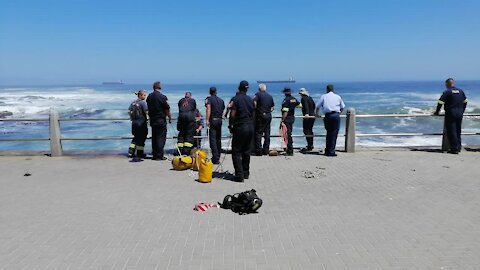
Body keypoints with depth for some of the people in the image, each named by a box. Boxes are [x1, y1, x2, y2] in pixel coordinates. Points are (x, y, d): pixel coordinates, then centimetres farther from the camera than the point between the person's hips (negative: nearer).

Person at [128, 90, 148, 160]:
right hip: (142, 123, -7)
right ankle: (140, 153, 9)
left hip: (134, 123, 7)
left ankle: (131, 152, 14)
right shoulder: (143, 102, -13)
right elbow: (147, 112, -20)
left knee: (136, 137, 17)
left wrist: (132, 118, 18)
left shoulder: (133, 102, 9)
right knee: (141, 138, 4)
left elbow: (129, 111, 10)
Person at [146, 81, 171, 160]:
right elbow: (167, 109, -10)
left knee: (154, 137, 12)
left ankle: (154, 155, 15)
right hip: (161, 120, -6)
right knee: (161, 137, -1)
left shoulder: (149, 96, 7)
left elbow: (148, 108, 13)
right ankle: (159, 155, -2)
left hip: (152, 120, 6)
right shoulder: (162, 96, -12)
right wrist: (170, 117, 2)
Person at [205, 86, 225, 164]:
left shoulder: (209, 99, -2)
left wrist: (207, 120, -24)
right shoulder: (221, 100, 15)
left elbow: (208, 109, -17)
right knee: (218, 139, 15)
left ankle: (215, 159, -14)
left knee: (213, 139, -7)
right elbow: (223, 110, 15)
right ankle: (217, 157, 24)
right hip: (219, 120, 6)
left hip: (212, 120, -6)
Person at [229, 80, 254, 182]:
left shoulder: (235, 99, -8)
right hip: (250, 127, 6)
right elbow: (253, 114, 14)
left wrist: (230, 126, 1)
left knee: (236, 152, -1)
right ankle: (246, 173, 21)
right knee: (246, 152, 14)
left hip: (240, 128, -6)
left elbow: (232, 115, -10)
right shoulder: (251, 100, 9)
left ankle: (239, 175, -5)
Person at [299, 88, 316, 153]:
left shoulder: (304, 98, -10)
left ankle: (309, 146, -13)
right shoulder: (310, 98, 16)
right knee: (310, 130, 18)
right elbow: (314, 105, 28)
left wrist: (307, 114, -41)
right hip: (312, 116, 9)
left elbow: (306, 106, -27)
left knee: (306, 131, -9)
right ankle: (311, 145, 27)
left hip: (307, 117, -9)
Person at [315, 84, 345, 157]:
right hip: (336, 115, -1)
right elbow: (342, 107, 20)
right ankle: (331, 152, -2)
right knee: (334, 134, 0)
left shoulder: (324, 96, 11)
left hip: (327, 116, 1)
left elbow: (318, 106, 11)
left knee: (329, 133, 14)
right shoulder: (338, 97, 14)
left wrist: (316, 114, 26)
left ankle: (327, 150, 19)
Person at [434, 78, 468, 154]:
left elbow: (440, 103, -11)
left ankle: (454, 148, -1)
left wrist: (437, 112, 0)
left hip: (450, 114, -6)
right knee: (458, 131, 15)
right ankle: (458, 147, 21)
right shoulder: (461, 91, 10)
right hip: (460, 114, 6)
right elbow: (465, 101, 18)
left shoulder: (447, 92, -9)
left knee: (451, 131, -1)